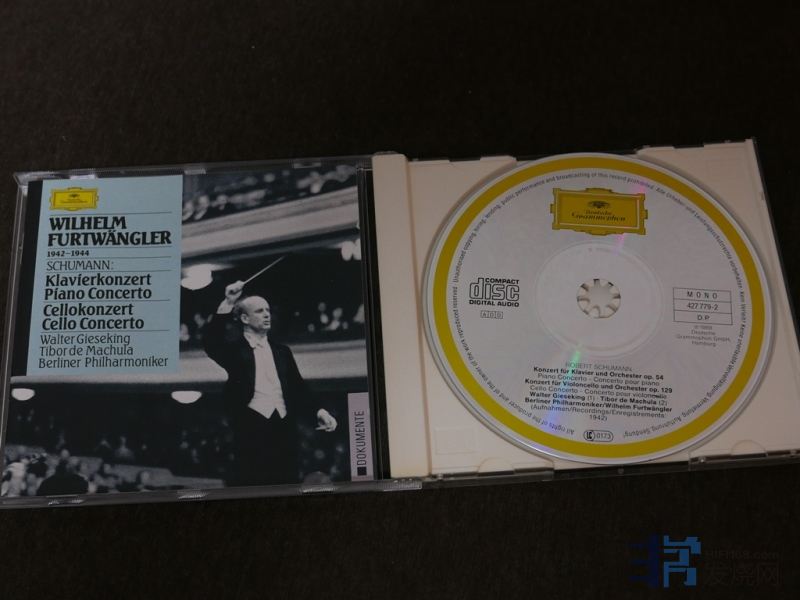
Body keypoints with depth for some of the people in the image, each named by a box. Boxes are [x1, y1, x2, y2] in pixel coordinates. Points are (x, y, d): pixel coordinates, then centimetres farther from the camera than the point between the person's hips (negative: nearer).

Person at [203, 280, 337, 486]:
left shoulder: (282, 351, 19)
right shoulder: (235, 349, 7)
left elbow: (298, 388, 15)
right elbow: (211, 342, -14)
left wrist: (318, 412, -1)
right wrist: (227, 304, -19)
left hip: (284, 427, 4)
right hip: (251, 427, -4)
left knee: (287, 481, 4)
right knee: (250, 484, -7)